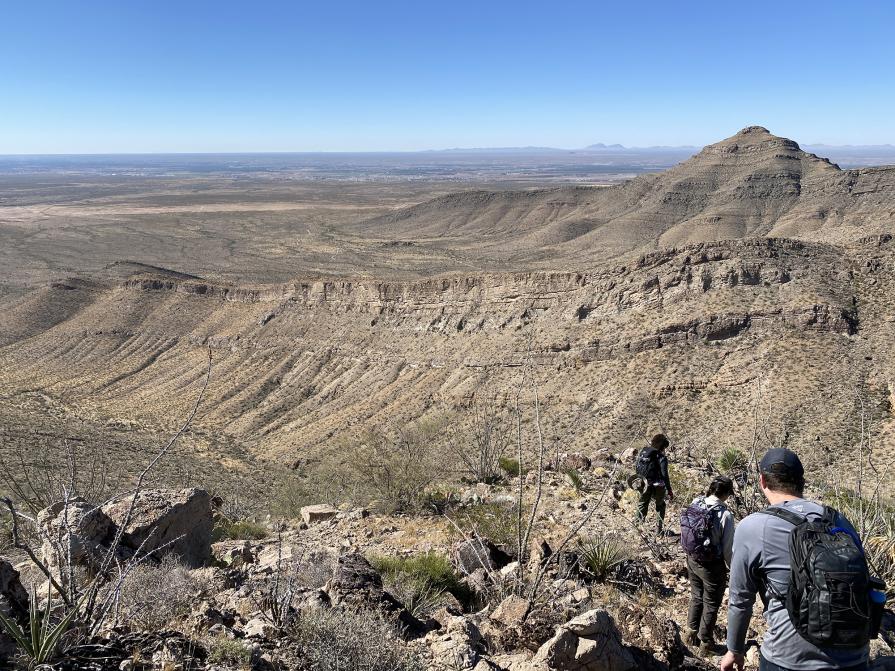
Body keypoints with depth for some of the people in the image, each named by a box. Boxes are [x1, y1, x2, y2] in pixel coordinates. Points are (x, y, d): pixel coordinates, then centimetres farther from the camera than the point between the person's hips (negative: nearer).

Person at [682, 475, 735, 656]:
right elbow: (728, 548, -17)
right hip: (712, 566, -5)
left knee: (696, 597, 26)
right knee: (711, 604, 15)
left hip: (692, 560, 6)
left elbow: (686, 535, 3)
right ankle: (706, 643, 30)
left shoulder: (694, 504, -8)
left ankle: (691, 633, 41)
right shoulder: (725, 514, -25)